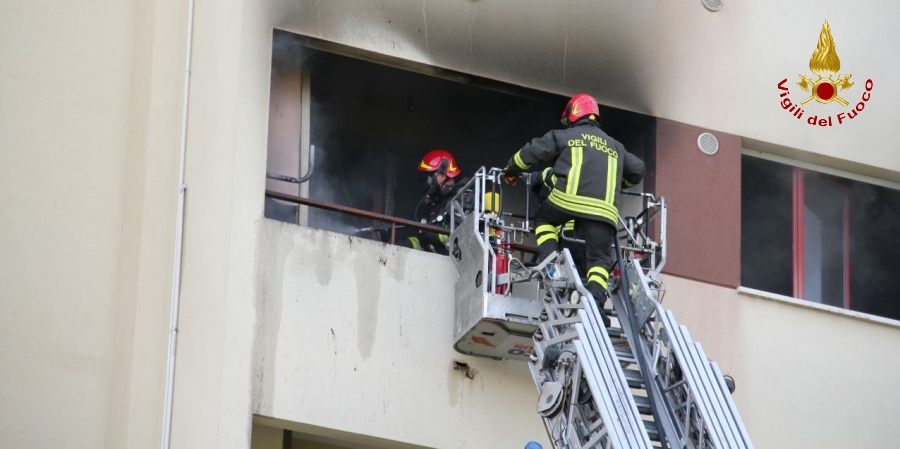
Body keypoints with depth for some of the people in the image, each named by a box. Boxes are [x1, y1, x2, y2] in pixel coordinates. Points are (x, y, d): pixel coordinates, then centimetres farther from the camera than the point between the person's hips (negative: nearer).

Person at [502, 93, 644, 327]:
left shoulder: (564, 136, 17)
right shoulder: (615, 146, 28)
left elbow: (531, 152, 15)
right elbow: (637, 170, 36)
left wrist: (511, 171, 32)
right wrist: (618, 182, 55)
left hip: (569, 198, -2)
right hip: (604, 209, 2)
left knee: (544, 220, 27)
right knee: (600, 258, 3)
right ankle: (596, 301, -20)